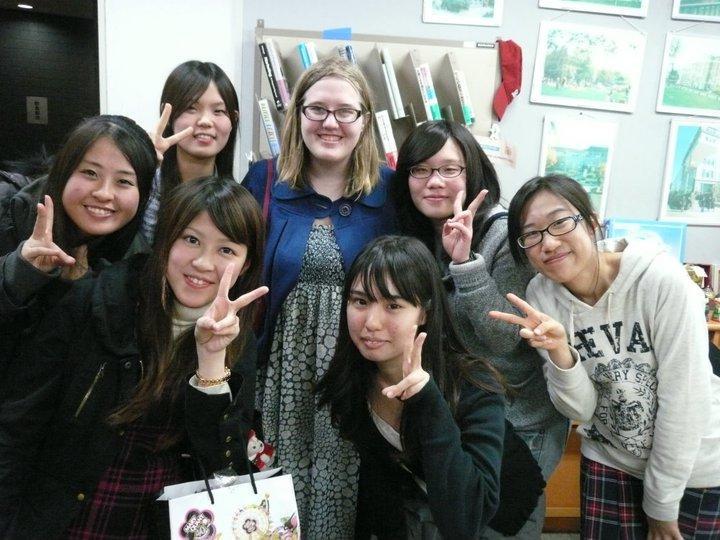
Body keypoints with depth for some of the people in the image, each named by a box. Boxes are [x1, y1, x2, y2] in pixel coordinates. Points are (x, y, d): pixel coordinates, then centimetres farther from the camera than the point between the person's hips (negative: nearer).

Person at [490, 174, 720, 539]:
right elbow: (581, 410, -11)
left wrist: (661, 504, -11)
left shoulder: (662, 280, -24)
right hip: (609, 460, 3)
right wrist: (558, 351, -31)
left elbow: (683, 398, -19)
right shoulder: (541, 295, -13)